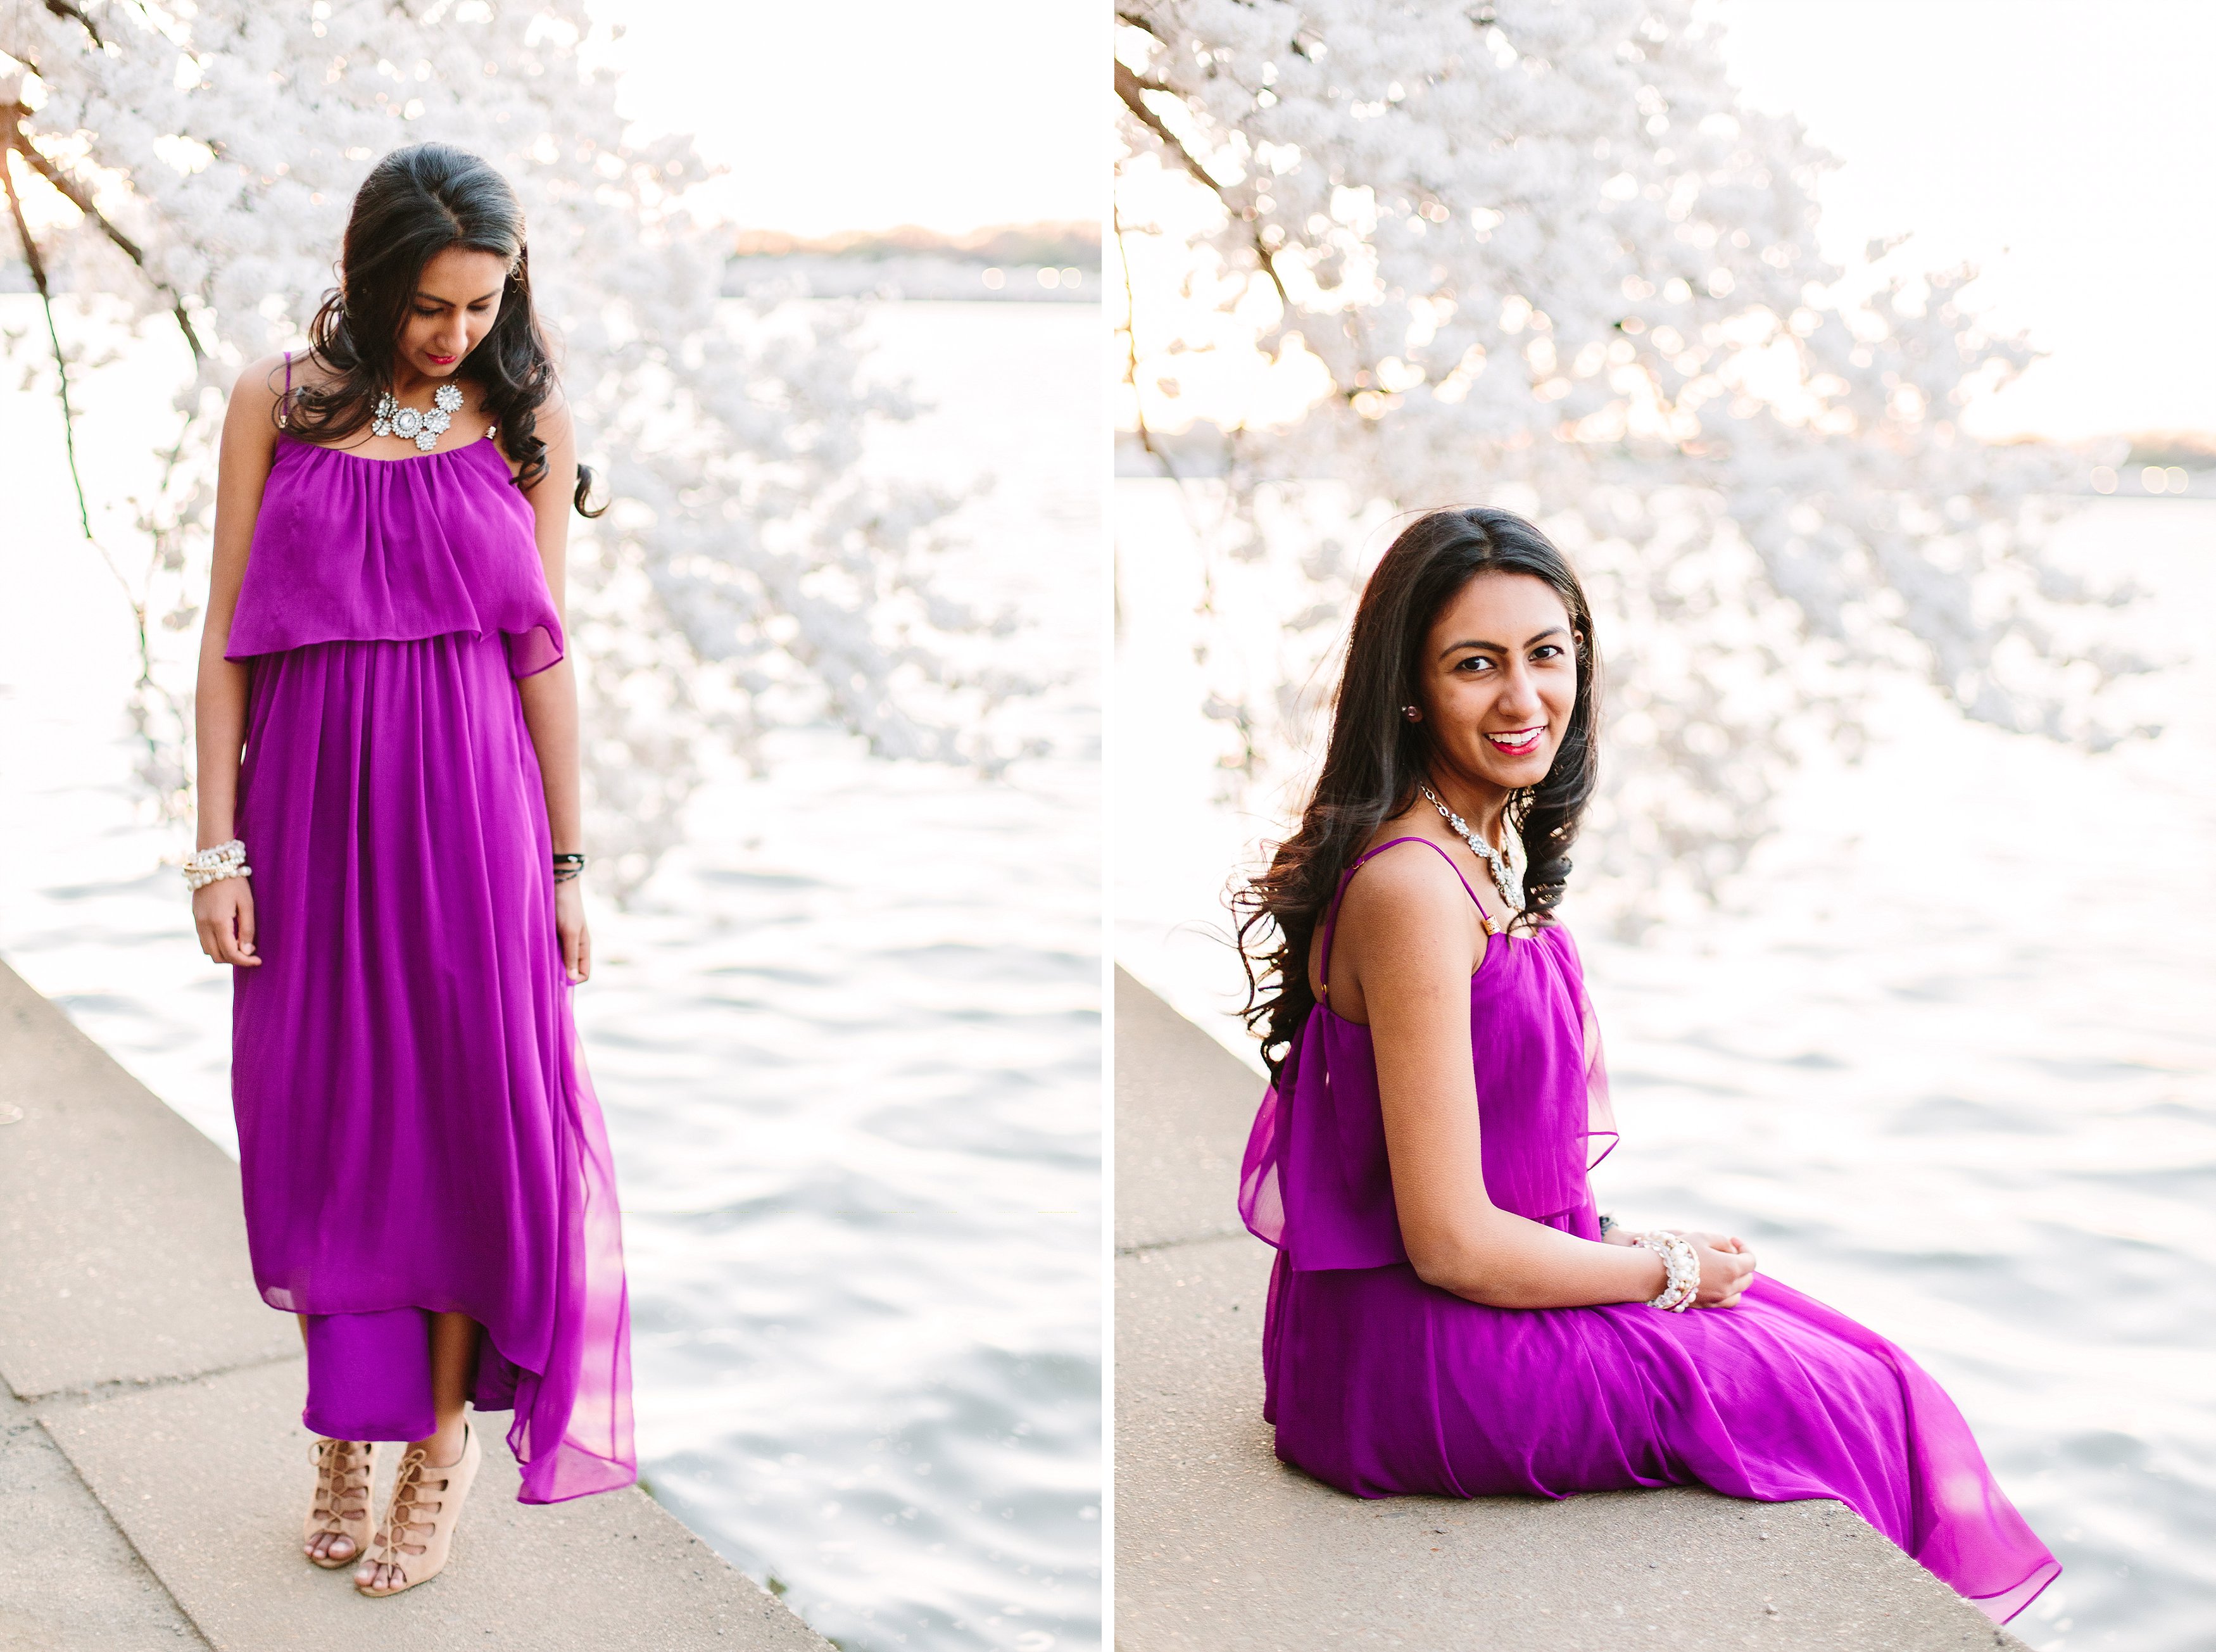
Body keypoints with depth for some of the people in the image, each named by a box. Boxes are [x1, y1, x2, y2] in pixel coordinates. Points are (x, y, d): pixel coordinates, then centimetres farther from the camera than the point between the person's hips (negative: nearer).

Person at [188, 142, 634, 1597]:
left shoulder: (524, 415, 2)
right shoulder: (279, 400, 1)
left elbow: (544, 649, 2)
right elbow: (228, 637, 1)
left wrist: (565, 864, 1)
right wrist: (219, 846, -4)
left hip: (468, 805, 0)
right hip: (309, 798, 1)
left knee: (464, 1106, 5)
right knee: (319, 1113, 8)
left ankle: (446, 1434, 21)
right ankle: (347, 1428, 25)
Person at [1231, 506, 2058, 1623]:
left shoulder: (1496, 849, 5)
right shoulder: (1412, 887, -25)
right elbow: (1451, 1242, -24)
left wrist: (1616, 1240, 2)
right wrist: (1671, 1270, -11)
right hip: (1417, 1358, -9)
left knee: (1850, 1359, 13)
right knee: (1852, 1402, 1)